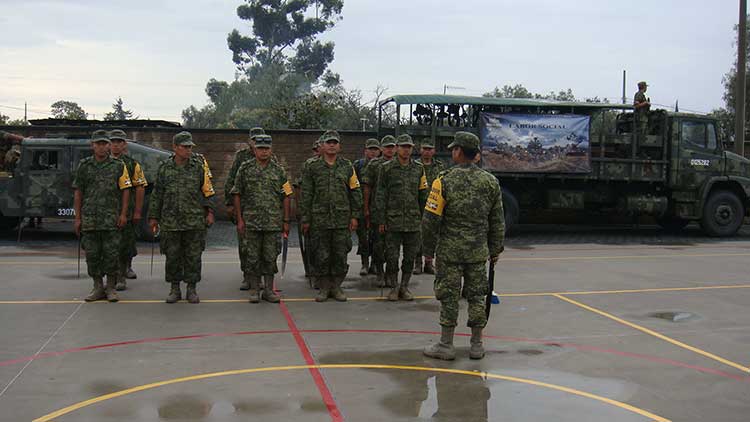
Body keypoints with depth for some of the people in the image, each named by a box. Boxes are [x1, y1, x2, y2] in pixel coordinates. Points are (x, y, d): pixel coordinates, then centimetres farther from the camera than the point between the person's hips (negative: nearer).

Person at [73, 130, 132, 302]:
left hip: (111, 219, -2)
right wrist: (77, 218, 4)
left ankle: (111, 288, 8)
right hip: (89, 218, 2)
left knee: (111, 254, -1)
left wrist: (123, 214, -5)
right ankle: (98, 288, 14)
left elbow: (125, 191, 3)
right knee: (92, 254, 4)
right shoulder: (84, 166, 9)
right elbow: (78, 193, 9)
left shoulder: (118, 166, 4)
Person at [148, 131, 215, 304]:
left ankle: (192, 289, 14)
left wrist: (209, 212, -1)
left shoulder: (199, 166, 2)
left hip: (195, 222, -1)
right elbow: (157, 194, 9)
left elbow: (207, 191, 5)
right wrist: (154, 217, 8)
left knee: (193, 256, 3)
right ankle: (174, 290, 17)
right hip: (170, 222, 1)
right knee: (172, 256, 5)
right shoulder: (164, 168, 5)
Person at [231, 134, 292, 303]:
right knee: (252, 257, 3)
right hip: (251, 222, -1)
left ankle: (268, 289, 13)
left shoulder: (278, 170, 5)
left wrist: (286, 221, 2)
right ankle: (254, 289, 12)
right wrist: (239, 219, -3)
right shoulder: (245, 168, 2)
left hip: (273, 223, 1)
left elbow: (286, 197, 6)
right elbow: (236, 195, 3)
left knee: (270, 257, 4)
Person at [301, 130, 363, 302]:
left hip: (342, 219, 1)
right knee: (321, 255, 2)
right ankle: (324, 288, 13)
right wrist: (306, 219, 0)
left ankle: (336, 287, 16)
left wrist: (355, 216, 2)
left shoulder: (347, 166, 8)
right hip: (320, 219, -1)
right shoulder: (313, 167, 4)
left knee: (340, 254, 4)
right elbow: (306, 195, 4)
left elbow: (355, 192, 8)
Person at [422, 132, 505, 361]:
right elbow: (497, 221, 8)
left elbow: (431, 220, -10)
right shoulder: (490, 181, 3)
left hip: (450, 249, -3)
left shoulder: (445, 181, -10)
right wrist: (495, 249, 16)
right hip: (478, 250, 4)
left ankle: (446, 345, 9)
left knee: (449, 295, 3)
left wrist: (428, 249, 1)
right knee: (476, 295, 10)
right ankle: (477, 346, 16)